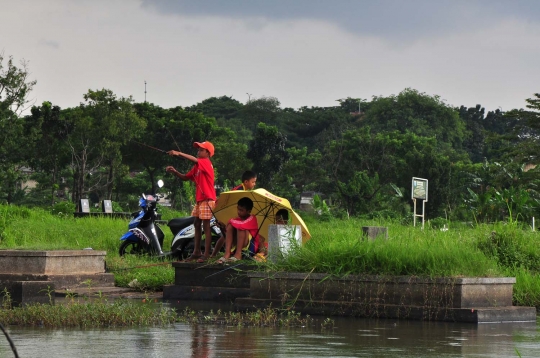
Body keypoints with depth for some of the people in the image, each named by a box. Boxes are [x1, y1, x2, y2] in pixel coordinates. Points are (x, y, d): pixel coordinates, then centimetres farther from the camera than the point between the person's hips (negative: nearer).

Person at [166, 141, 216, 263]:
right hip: (199, 199, 10)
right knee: (197, 225, 11)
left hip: (207, 199, -10)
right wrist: (174, 172, 0)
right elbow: (186, 177, 17)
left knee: (206, 226, -8)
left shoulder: (206, 163, -11)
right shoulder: (197, 166, 16)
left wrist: (179, 153, -27)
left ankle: (206, 254, -7)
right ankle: (196, 252, 16)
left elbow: (194, 160, -29)